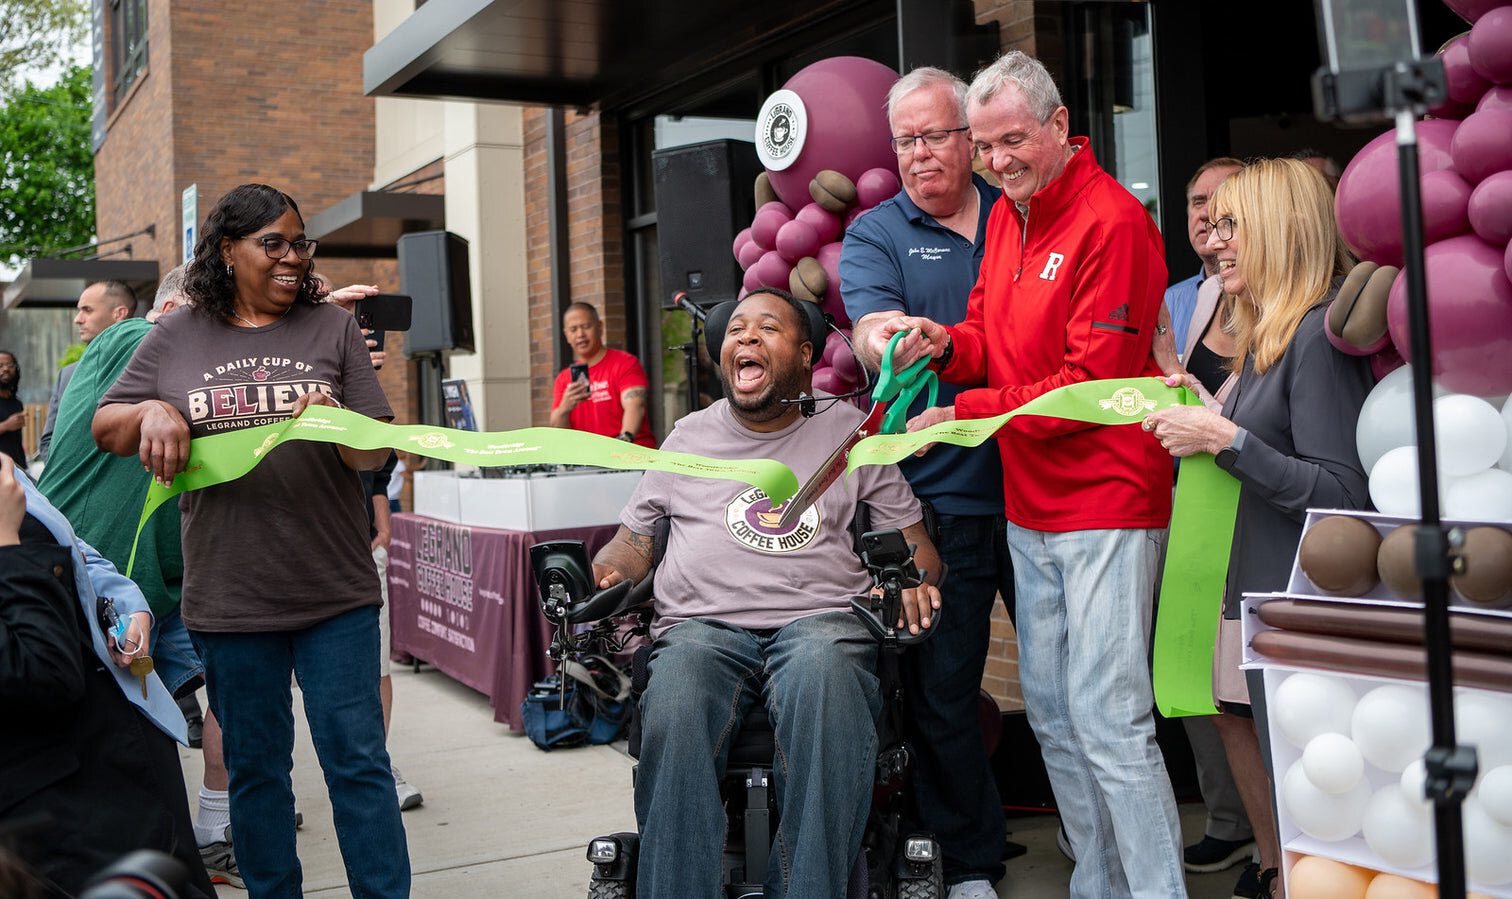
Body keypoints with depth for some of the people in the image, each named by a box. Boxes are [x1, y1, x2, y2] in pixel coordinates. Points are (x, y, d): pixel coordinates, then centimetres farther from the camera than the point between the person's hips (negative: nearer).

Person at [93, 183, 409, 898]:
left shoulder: (333, 329, 5)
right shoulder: (177, 338, 7)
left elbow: (374, 456, 2)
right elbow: (104, 430, 12)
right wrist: (152, 411, -10)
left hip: (335, 597, -1)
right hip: (228, 601, 1)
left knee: (357, 761, 1)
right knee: (254, 768, 14)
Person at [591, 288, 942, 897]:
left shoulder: (849, 430, 18)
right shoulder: (689, 437, 24)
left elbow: (911, 538, 18)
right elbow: (634, 538, 26)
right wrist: (602, 577, 3)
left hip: (819, 617, -1)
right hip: (701, 623, 1)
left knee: (822, 678, -40)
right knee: (672, 715, -36)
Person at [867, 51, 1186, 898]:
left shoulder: (1111, 222, -13)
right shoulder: (1006, 216, 14)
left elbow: (1094, 381, -18)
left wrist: (966, 414, -18)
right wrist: (944, 344, -7)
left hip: (1107, 505, -8)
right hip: (1030, 509, 9)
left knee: (1109, 721, -9)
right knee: (1052, 710, 13)